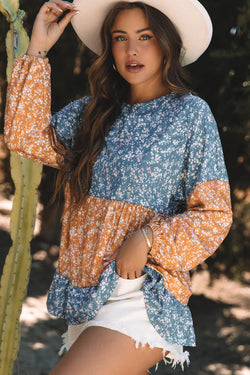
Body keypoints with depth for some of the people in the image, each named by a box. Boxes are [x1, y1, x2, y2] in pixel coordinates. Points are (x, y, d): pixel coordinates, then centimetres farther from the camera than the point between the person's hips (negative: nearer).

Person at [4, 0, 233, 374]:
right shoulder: (92, 112, 11)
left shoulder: (190, 112, -3)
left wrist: (146, 240, -18)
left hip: (142, 297, -5)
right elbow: (26, 137, -1)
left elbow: (214, 215, -4)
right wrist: (37, 50, -1)